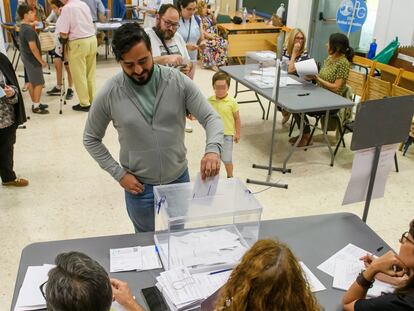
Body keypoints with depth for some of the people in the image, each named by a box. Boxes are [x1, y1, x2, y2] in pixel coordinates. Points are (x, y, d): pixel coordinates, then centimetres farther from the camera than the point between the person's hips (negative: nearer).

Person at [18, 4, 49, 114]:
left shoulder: (22, 27, 9)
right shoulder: (29, 30, -23)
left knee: (32, 82, 17)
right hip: (32, 60, -10)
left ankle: (35, 103, 26)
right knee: (39, 83, -3)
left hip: (27, 58, 10)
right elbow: (33, 48, -25)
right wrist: (41, 61, -17)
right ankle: (36, 107, 3)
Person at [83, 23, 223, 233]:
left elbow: (211, 118, -14)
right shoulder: (109, 94, -14)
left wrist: (213, 149, -35)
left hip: (179, 179, 1)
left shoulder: (178, 82, -14)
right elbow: (91, 139, -1)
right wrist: (118, 173, -8)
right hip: (139, 186, -1)